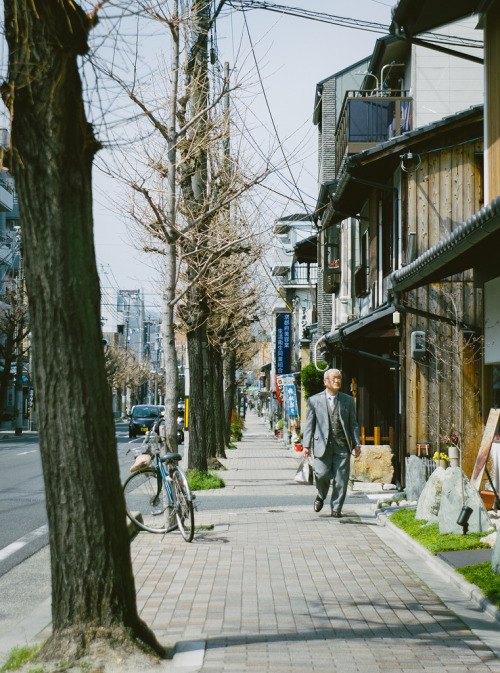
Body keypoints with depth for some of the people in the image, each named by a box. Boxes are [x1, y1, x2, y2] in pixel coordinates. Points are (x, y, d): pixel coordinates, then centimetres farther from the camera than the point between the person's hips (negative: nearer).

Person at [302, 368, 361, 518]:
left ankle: (336, 508, 13)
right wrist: (306, 445, -2)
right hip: (322, 444, -1)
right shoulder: (314, 400, 7)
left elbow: (353, 424, 13)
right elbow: (309, 424, 6)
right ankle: (321, 496, 20)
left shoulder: (348, 400, 12)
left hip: (342, 446, 2)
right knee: (322, 474, -11)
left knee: (341, 479, -1)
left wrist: (356, 444, 4)